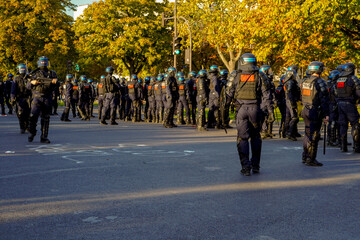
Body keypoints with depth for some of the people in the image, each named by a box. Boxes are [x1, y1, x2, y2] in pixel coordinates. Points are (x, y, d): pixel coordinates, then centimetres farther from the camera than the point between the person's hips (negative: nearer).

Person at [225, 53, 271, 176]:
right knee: (256, 137, 16)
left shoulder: (235, 75, 3)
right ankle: (255, 165, 20)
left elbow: (228, 94, 0)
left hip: (241, 109, -1)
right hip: (255, 108, 1)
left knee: (242, 138, 4)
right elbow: (266, 95, 2)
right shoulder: (260, 75, 4)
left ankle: (246, 167, -2)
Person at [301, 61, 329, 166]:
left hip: (305, 110, 8)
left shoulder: (305, 82, 10)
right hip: (315, 112, -8)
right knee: (314, 136, -3)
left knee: (308, 134, 18)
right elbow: (324, 100, -16)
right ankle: (310, 159, 0)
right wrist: (326, 114, -15)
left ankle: (305, 156, 25)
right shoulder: (320, 82, -13)